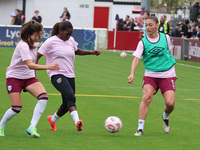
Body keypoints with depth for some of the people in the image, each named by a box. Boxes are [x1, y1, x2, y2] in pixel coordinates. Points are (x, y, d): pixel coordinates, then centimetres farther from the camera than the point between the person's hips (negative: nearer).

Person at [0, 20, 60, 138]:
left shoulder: (34, 43, 3)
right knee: (17, 108, -13)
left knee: (43, 96, -20)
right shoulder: (23, 46, -24)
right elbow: (30, 65, -36)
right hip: (14, 77, -7)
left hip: (29, 77, 7)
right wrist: (48, 67, -44)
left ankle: (32, 128, -20)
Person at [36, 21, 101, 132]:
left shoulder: (71, 40, 11)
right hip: (56, 75, -7)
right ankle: (77, 121, -41)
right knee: (70, 95, -30)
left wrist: (92, 52, 19)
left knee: (67, 104, 6)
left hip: (70, 76, 7)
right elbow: (38, 56, -4)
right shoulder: (51, 42, -7)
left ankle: (52, 119, 32)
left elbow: (77, 51, 30)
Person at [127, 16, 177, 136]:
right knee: (146, 97, -23)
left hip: (167, 74, 1)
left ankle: (165, 117, 24)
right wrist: (132, 74, -29)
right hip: (150, 75, -1)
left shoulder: (165, 38, 2)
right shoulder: (143, 42, -4)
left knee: (170, 103, -12)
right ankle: (140, 128, -15)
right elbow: (136, 58, -13)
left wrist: (172, 71, 22)